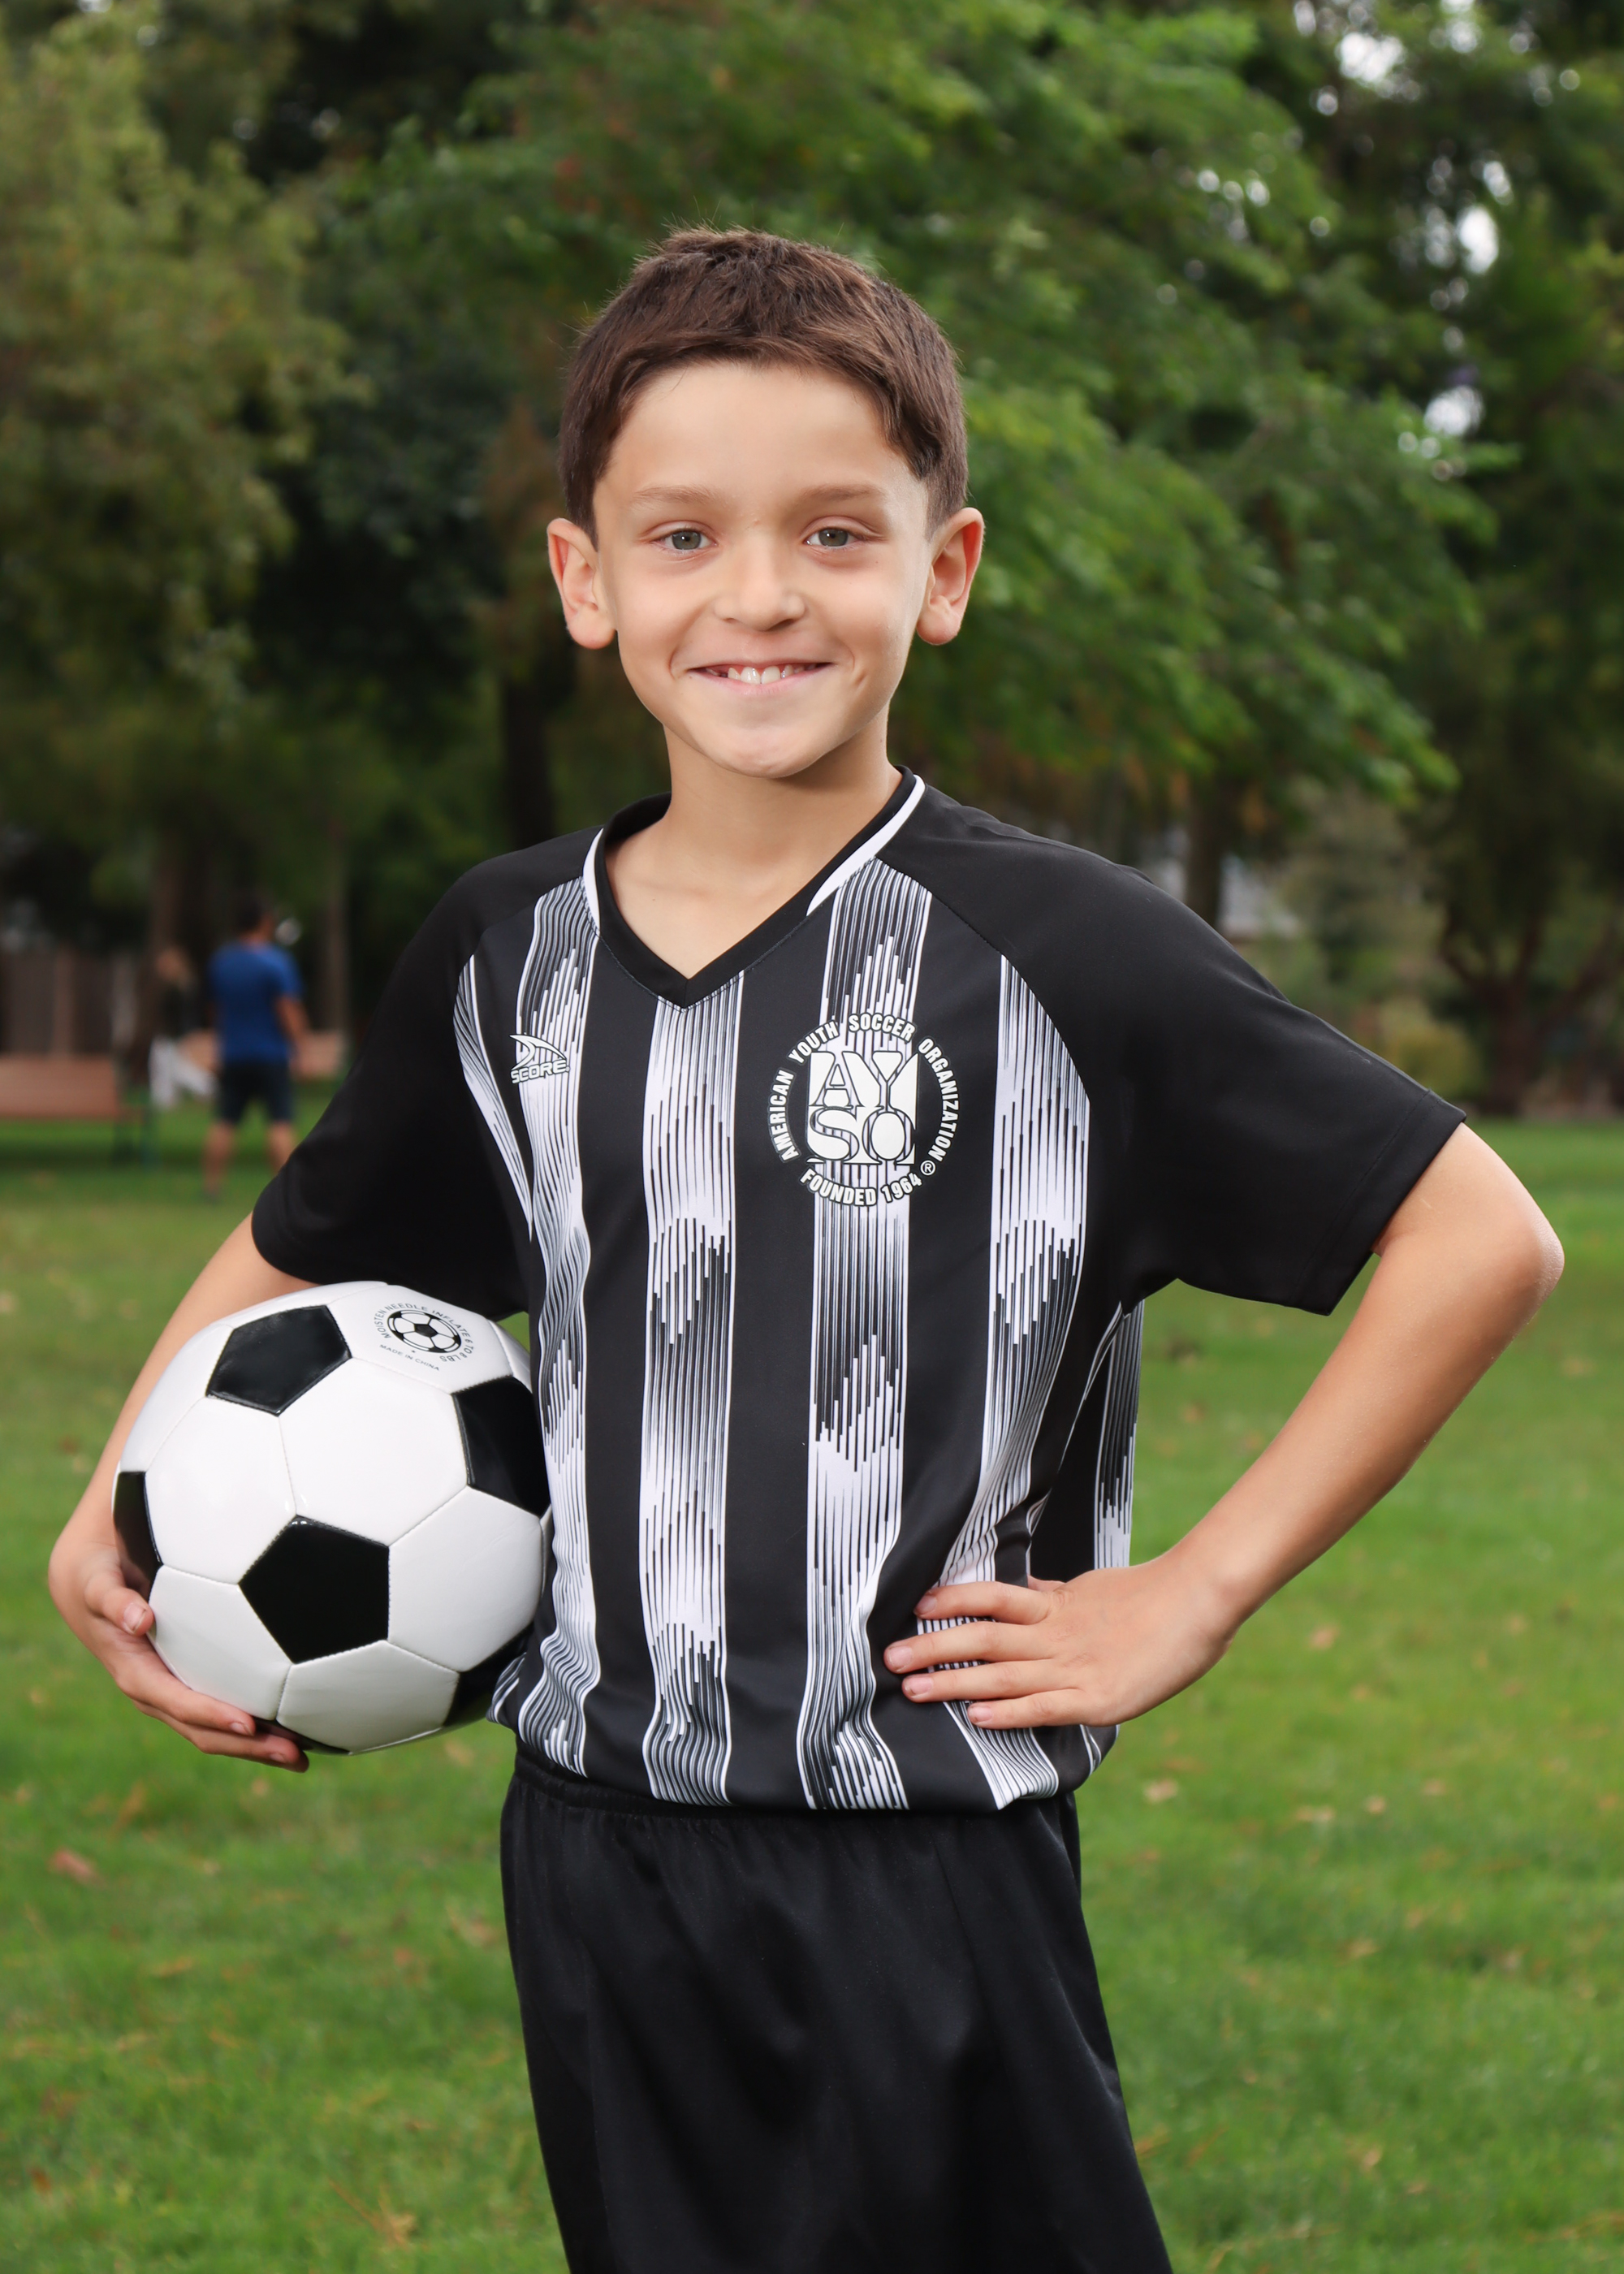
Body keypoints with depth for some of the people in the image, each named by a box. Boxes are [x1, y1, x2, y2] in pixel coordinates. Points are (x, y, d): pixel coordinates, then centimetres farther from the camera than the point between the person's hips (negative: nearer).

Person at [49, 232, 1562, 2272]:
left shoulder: (1055, 955, -11)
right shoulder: (503, 958, 4)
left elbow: (1480, 1237, -8)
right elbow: (303, 1250, 22)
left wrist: (1196, 1593, -9)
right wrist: (117, 1513, 8)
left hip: (928, 1889, -4)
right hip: (589, 1860, 4)